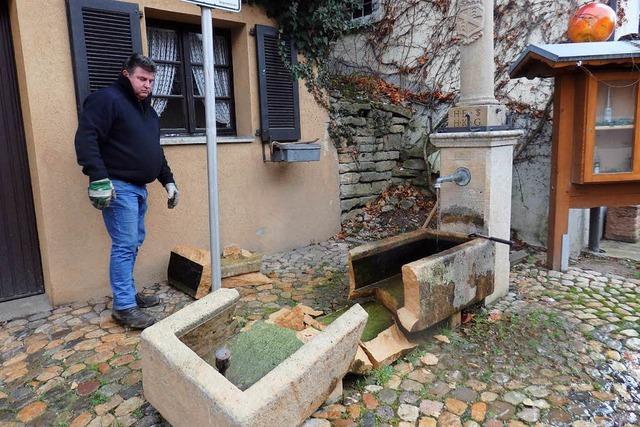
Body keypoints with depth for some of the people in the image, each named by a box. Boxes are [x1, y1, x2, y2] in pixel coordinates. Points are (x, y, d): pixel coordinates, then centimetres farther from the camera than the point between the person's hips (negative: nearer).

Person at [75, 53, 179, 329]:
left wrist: (168, 181, 21)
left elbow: (156, 151, 27)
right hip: (118, 187, -9)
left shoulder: (148, 110, 20)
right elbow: (86, 139, -17)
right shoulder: (107, 99, -7)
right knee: (125, 245, -9)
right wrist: (98, 178, -25)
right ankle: (124, 307, -2)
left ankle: (128, 293, 25)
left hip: (139, 188, 9)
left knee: (133, 243, 13)